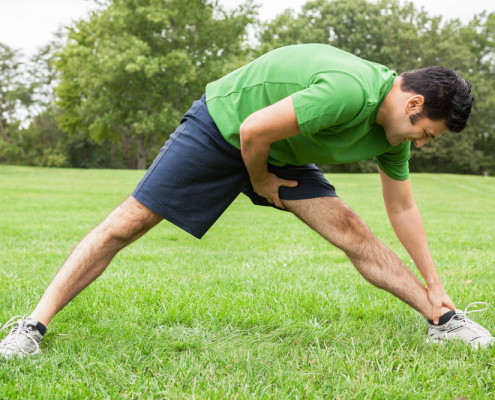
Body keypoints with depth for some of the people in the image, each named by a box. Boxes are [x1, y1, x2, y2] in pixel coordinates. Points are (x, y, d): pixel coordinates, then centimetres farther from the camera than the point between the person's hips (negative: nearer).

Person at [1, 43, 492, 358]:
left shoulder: (391, 129, -4)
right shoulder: (350, 90, -34)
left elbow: (402, 209, 8)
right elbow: (254, 130, -33)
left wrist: (434, 284, 12)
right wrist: (260, 182, -12)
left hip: (280, 152, 7)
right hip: (220, 126, -7)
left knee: (350, 231, -5)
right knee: (127, 223, -9)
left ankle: (442, 319, 5)